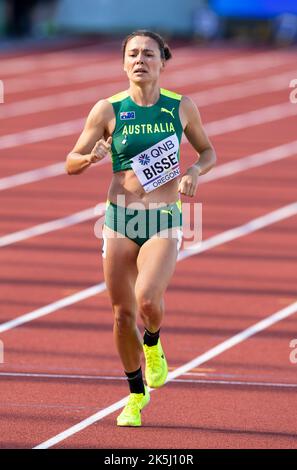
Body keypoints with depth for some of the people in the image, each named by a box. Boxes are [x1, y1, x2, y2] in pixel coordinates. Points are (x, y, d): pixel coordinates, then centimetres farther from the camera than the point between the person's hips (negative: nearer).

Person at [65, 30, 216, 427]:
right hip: (120, 216, 1)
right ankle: (136, 394, 23)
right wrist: (91, 158, -18)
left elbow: (208, 151, 16)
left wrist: (195, 171, -5)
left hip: (164, 219, -1)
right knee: (123, 312, 3)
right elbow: (71, 163, 4)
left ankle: (153, 345, 12)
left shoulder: (181, 107, 2)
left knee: (147, 300, -24)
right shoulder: (108, 110, -1)